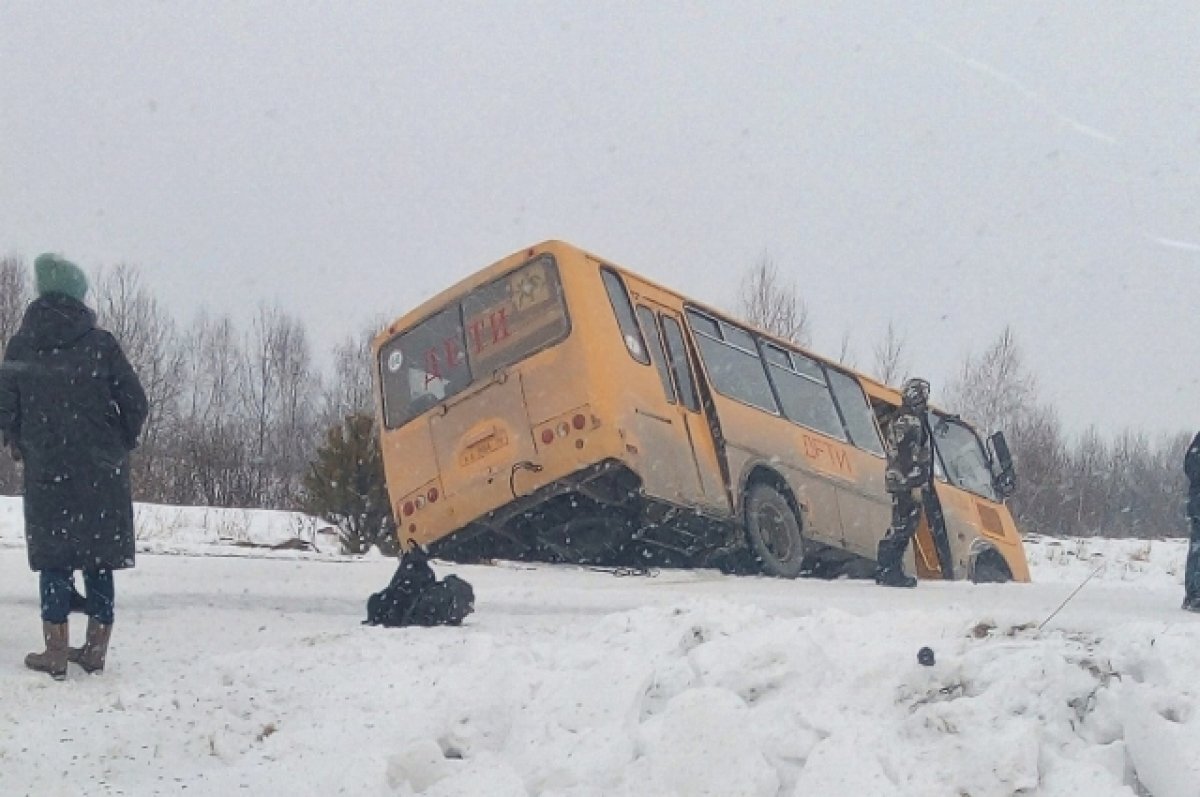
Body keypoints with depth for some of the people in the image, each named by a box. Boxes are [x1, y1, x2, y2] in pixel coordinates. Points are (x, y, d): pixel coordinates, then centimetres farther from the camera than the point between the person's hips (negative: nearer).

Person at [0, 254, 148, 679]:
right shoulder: (100, 344, -5)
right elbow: (135, 403, -4)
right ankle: (96, 648, 10)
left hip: (46, 471, 1)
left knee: (54, 558, 5)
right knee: (99, 558, 7)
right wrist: (121, 445, 12)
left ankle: (56, 651, 2)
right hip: (102, 472, -1)